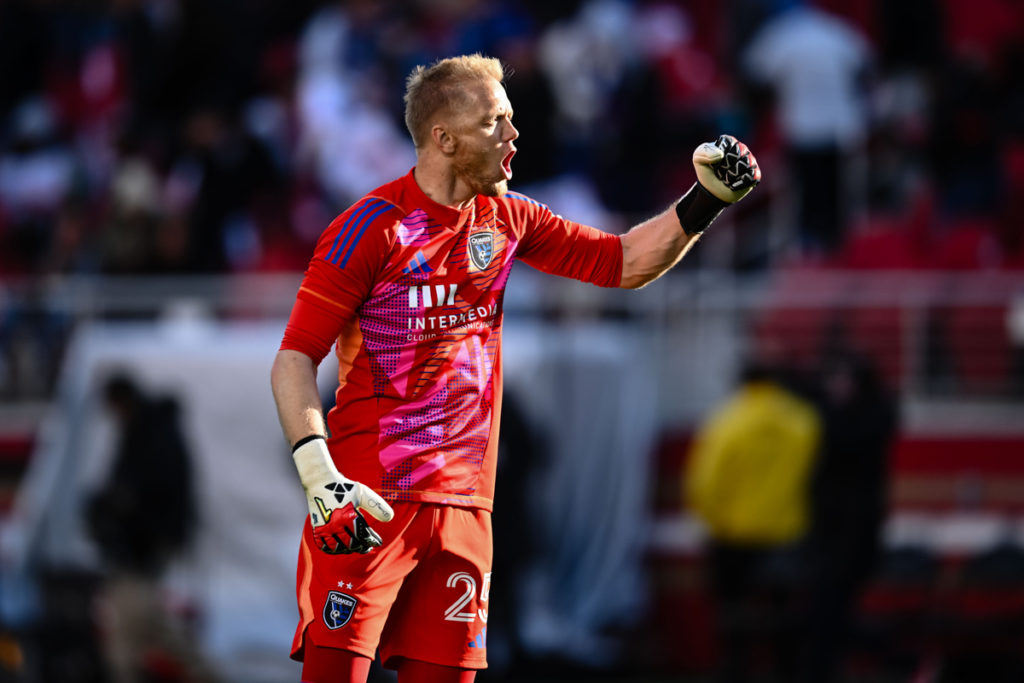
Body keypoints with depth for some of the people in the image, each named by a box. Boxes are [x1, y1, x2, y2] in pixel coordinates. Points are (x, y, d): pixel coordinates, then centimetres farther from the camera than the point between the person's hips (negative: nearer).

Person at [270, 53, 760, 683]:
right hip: (366, 501, -6)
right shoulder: (372, 228, -7)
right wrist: (317, 472, -20)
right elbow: (294, 360, -8)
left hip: (463, 506, 6)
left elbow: (623, 262, 21)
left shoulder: (506, 219, 12)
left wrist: (708, 200, 6)